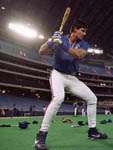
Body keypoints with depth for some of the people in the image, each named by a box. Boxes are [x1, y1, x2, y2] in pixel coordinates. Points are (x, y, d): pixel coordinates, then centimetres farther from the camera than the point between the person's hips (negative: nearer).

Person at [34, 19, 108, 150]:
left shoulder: (83, 44, 1)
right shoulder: (60, 38, -5)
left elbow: (78, 54, -23)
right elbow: (41, 52, -11)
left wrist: (62, 44, -34)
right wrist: (52, 41, -29)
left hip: (72, 78, 5)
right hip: (58, 74, -5)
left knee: (92, 98, 3)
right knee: (58, 97, -34)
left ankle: (92, 131, 17)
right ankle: (41, 135, -27)